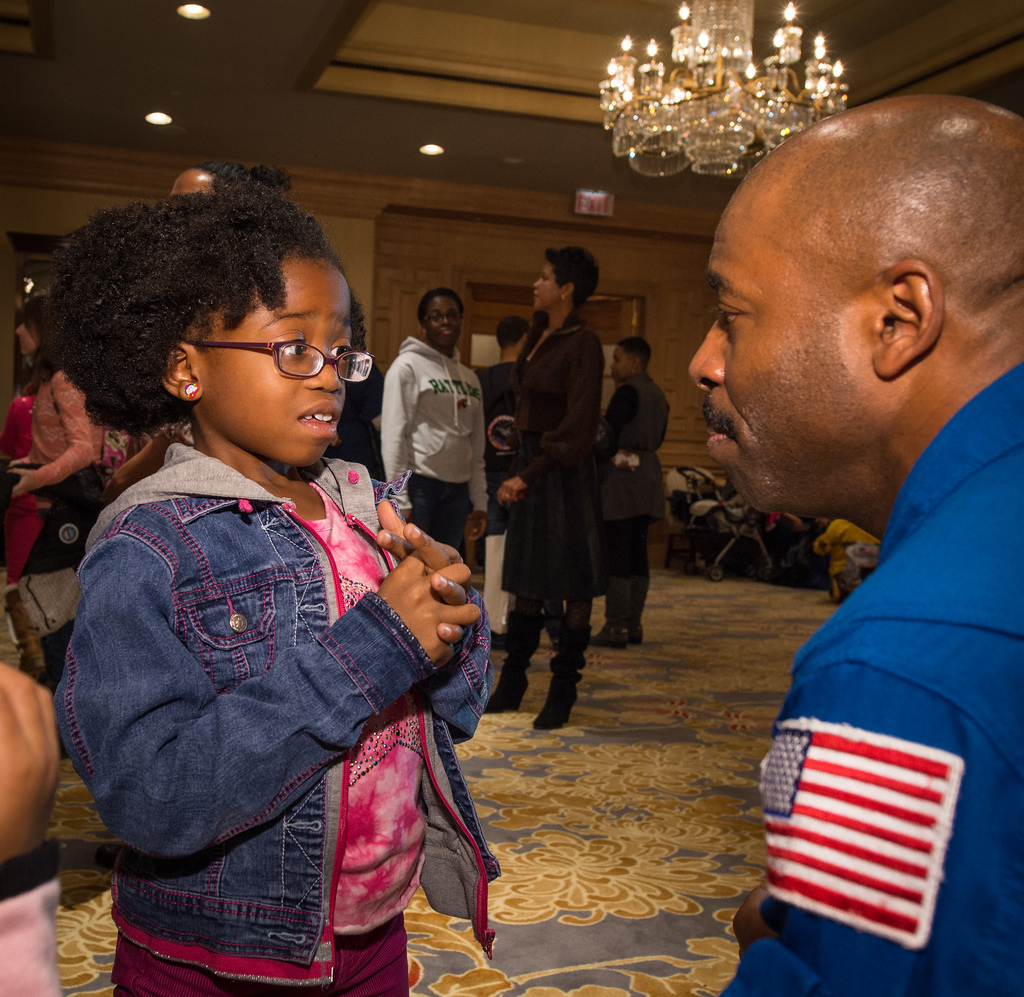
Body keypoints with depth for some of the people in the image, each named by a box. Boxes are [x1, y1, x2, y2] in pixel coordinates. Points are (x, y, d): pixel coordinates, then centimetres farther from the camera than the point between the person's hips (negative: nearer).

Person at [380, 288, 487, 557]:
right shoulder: (407, 366, -3)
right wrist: (400, 502, -15)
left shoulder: (469, 378, 17)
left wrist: (479, 502, 13)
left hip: (457, 488, 6)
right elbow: (393, 435, -9)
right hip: (419, 484, -6)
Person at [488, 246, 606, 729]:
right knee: (527, 578, 12)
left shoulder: (583, 344, -13)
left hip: (563, 472, -8)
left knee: (572, 582, 1)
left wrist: (529, 475, -19)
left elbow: (577, 428, -18)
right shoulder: (539, 333, 12)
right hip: (530, 463, 8)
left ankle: (563, 690, 10)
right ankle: (512, 682, 21)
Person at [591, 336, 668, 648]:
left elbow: (606, 436, -14)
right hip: (648, 474, 9)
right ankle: (633, 623, 13)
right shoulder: (657, 395, 17)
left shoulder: (628, 392, -11)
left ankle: (615, 627, -8)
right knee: (637, 552, 10)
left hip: (622, 475, -9)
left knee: (617, 553, -8)